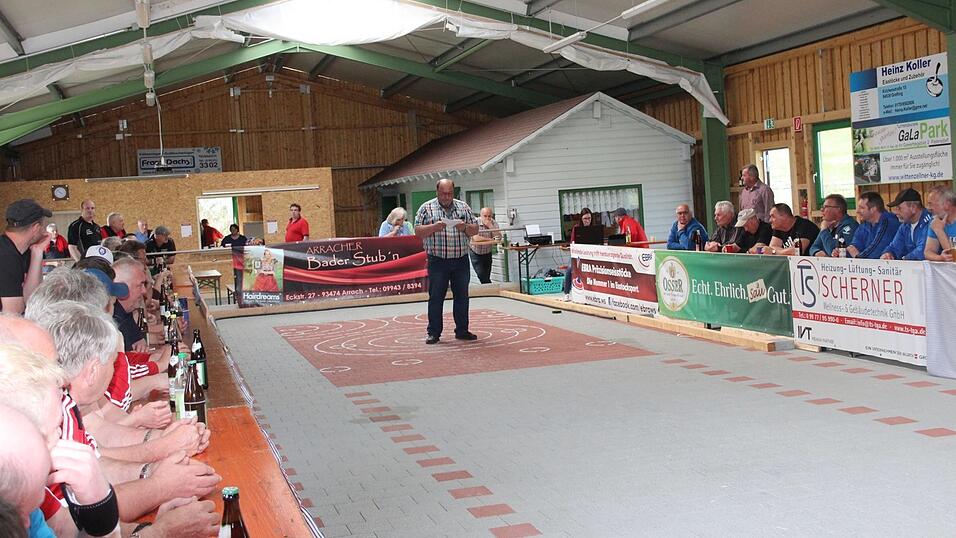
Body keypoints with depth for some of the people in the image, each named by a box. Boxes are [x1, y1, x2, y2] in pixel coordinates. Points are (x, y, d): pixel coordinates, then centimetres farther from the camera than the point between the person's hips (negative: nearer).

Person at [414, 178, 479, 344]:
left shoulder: (463, 207, 10)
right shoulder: (427, 208, 2)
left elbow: (475, 229, 11)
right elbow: (418, 231, -2)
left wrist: (465, 227, -11)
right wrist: (434, 227, -18)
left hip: (461, 260, 3)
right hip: (437, 261, -3)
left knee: (462, 296, 7)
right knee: (436, 297, 0)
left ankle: (462, 330, 17)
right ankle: (433, 332, 7)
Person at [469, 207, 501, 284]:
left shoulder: (493, 223, -7)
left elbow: (499, 237, -20)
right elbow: (476, 238, -29)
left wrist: (490, 226, -28)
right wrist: (491, 240, -22)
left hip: (487, 254, 3)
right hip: (475, 253, -3)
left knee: (487, 277, 6)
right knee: (481, 275, -13)